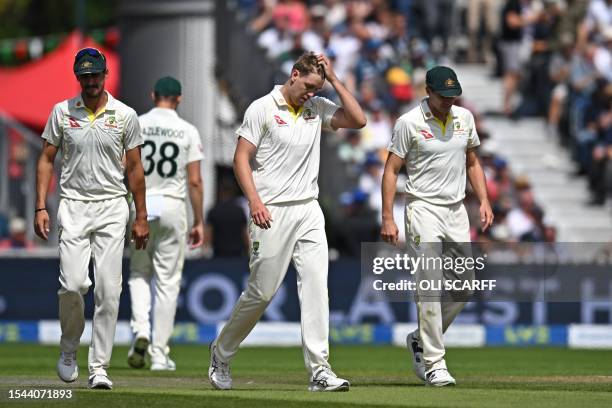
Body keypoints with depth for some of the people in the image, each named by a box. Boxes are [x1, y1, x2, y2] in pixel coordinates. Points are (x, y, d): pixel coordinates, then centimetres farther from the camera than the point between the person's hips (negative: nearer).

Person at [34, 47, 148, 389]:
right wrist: (41, 207, -3)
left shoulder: (125, 115, 4)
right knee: (73, 284, -12)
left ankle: (99, 366, -2)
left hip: (112, 208, 0)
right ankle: (69, 348, 14)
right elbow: (47, 159, 7)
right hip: (73, 207, 0)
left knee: (109, 290, -7)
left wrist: (142, 217, 6)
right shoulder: (62, 112, 5)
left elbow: (135, 168, 8)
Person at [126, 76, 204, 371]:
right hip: (172, 207, -1)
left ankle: (141, 330, -7)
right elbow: (194, 181, -4)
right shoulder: (188, 131, -1)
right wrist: (199, 222, 2)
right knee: (167, 281, 5)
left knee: (139, 273, 18)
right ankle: (159, 353, 4)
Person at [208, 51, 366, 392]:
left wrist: (334, 79, 1)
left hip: (309, 211, 5)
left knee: (316, 285, -8)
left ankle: (319, 370, -11)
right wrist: (255, 201, -18)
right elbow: (241, 158, -6)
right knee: (262, 292, 0)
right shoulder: (262, 109, -3)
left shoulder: (317, 108, 12)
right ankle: (221, 354, 21)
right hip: (272, 213, -5)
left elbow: (358, 120, 4)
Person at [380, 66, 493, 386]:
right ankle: (433, 363, -9)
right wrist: (387, 219, -13)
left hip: (456, 210, 6)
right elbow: (391, 170, -6)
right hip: (424, 209, -6)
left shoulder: (464, 117, 7)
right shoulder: (409, 122, -8)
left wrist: (484, 201, 7)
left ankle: (421, 340, 23)